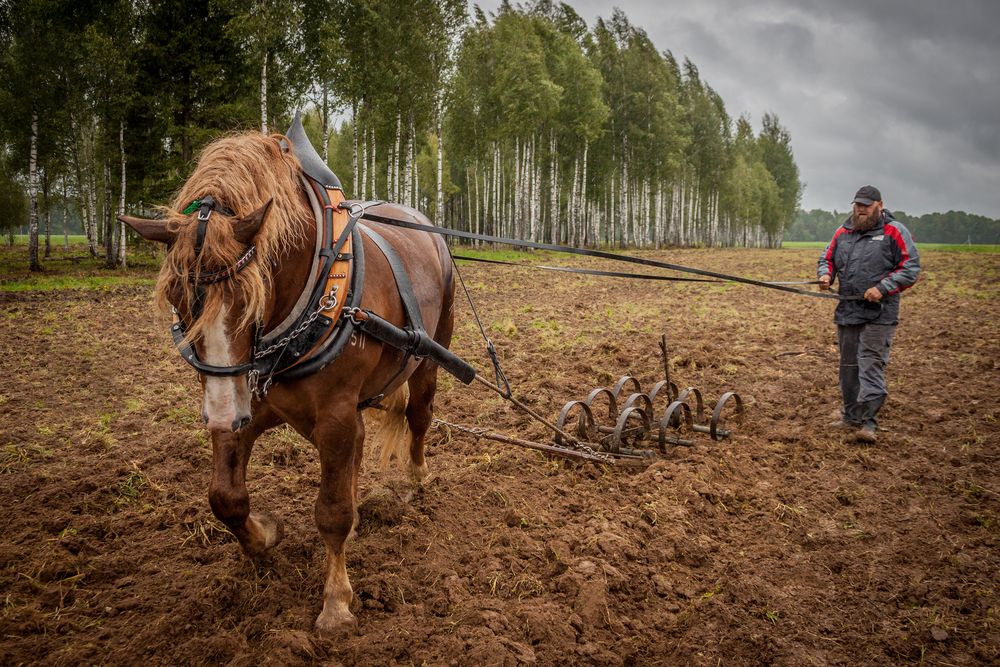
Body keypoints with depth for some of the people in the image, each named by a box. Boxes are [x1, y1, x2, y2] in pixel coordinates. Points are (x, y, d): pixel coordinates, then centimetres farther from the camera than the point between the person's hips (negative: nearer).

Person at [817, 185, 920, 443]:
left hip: (879, 314, -6)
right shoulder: (843, 232, 13)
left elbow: (911, 268, -7)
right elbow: (827, 258, 22)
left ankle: (867, 422, -10)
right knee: (848, 367, 13)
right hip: (846, 312, 6)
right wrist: (825, 275, -1)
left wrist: (882, 288, -17)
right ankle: (851, 417, 25)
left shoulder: (894, 232, -3)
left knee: (871, 365, -11)